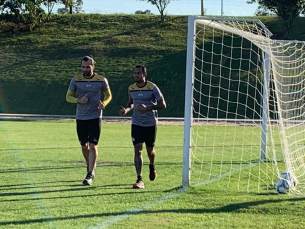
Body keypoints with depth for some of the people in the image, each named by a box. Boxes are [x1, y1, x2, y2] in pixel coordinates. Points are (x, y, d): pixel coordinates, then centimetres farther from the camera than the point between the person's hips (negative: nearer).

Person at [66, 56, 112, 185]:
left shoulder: (101, 80, -2)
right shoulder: (75, 80, 0)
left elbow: (108, 95, 11)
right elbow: (68, 96, 7)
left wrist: (104, 103, -11)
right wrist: (78, 100, -13)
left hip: (95, 117, -2)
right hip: (80, 117, 2)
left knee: (93, 146, -11)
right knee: (84, 146, 12)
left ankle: (90, 174, -7)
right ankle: (90, 165, 38)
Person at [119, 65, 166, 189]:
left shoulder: (152, 87, -10)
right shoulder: (131, 88, 3)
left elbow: (163, 105, -11)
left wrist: (147, 108, -24)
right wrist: (126, 109, -2)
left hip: (151, 124, -2)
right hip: (136, 123, 2)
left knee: (150, 150, 11)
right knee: (137, 150, -10)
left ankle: (152, 166, 47)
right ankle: (139, 180, -13)